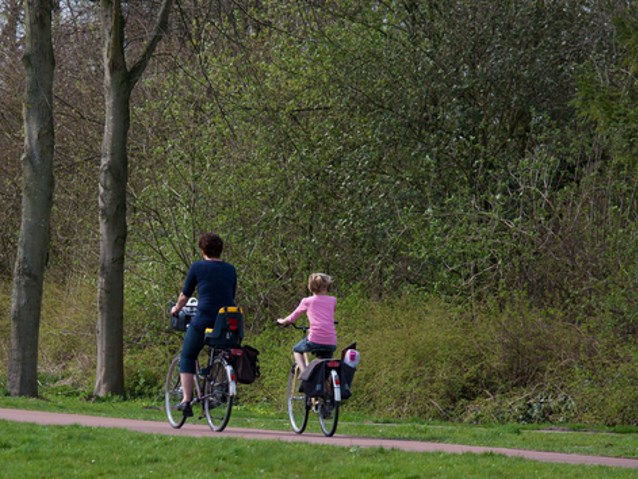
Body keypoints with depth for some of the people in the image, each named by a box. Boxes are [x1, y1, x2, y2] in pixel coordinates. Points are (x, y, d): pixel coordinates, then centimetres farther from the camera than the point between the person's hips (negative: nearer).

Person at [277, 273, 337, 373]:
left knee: (297, 350, 25)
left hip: (315, 339, -3)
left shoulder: (307, 301, 6)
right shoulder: (332, 300, 12)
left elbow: (293, 317, 19)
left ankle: (303, 372, 4)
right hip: (331, 343, 3)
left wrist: (283, 321, 40)